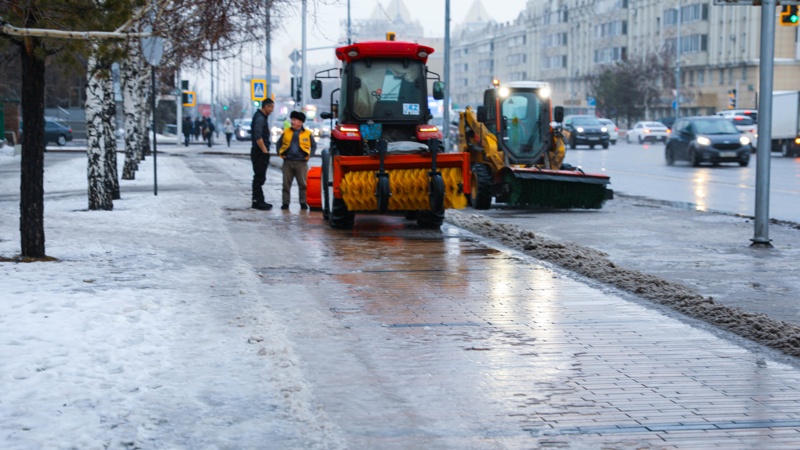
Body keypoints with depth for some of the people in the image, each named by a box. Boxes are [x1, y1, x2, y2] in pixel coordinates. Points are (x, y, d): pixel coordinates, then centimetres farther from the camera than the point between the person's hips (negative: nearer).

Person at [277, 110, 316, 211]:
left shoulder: (307, 134, 2)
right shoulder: (286, 132, 6)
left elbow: (314, 146, 13)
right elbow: (279, 143, 18)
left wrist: (309, 155, 2)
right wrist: (280, 153, 7)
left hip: (301, 162, -2)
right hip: (288, 162, 2)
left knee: (303, 184, -1)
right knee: (286, 183, 3)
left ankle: (303, 203, 6)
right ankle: (285, 203, 9)